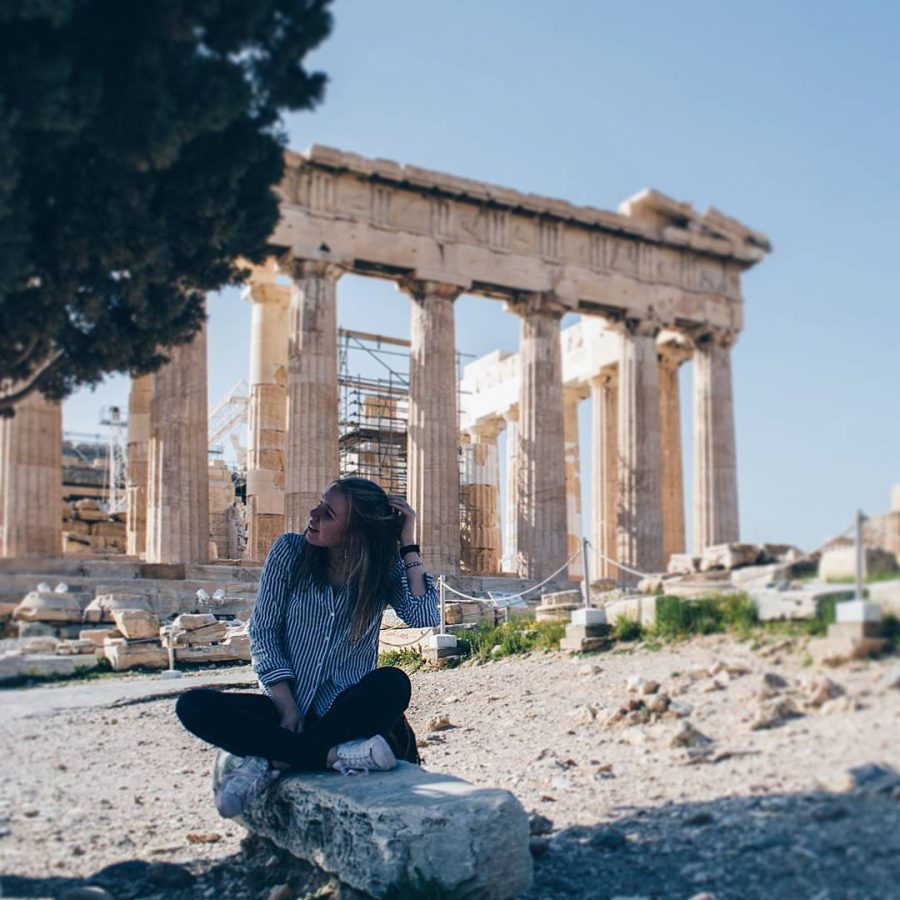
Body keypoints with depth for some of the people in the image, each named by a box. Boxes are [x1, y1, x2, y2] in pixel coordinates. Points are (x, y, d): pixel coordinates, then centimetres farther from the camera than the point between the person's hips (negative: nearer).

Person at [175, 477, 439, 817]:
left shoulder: (384, 568, 0)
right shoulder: (290, 551, -1)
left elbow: (425, 619, -16)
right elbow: (263, 633, -3)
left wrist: (409, 546, -12)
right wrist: (287, 709, -14)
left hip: (349, 709, -1)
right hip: (288, 704, 1)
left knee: (393, 684, -34)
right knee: (194, 705, -23)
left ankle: (272, 762, -27)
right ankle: (334, 755, -31)